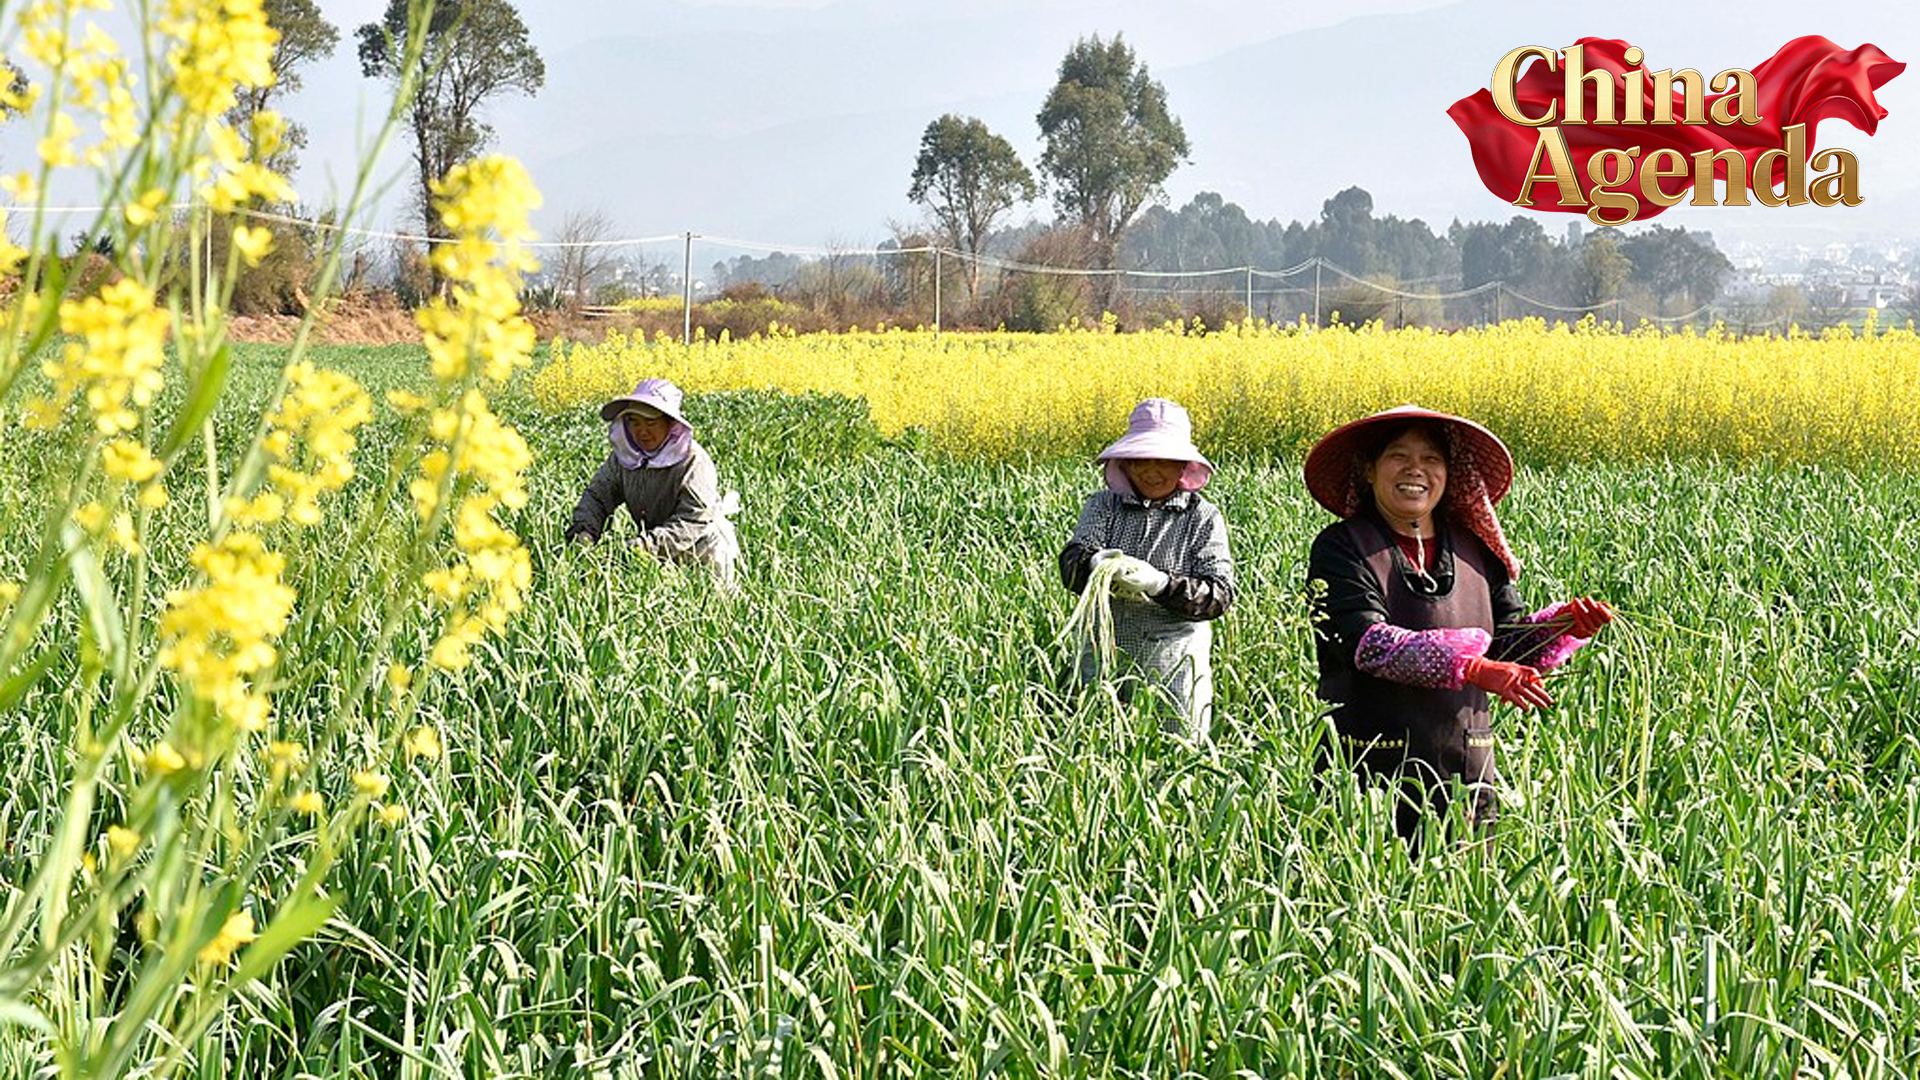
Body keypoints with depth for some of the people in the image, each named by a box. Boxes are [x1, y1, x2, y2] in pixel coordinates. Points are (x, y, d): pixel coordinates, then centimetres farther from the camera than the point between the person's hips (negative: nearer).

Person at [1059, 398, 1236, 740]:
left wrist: (1159, 583, -24)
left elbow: (1220, 595, -8)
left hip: (1175, 663, -2)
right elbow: (1070, 566, -7)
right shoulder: (1103, 506, 7)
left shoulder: (1203, 517, 1)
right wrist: (1095, 564, -31)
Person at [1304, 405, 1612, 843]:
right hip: (1369, 772, -4)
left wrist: (1565, 625, -10)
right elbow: (1367, 642, -18)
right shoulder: (1341, 548, -5)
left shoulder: (1475, 549, 11)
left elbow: (1512, 640, 11)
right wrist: (1472, 667, -26)